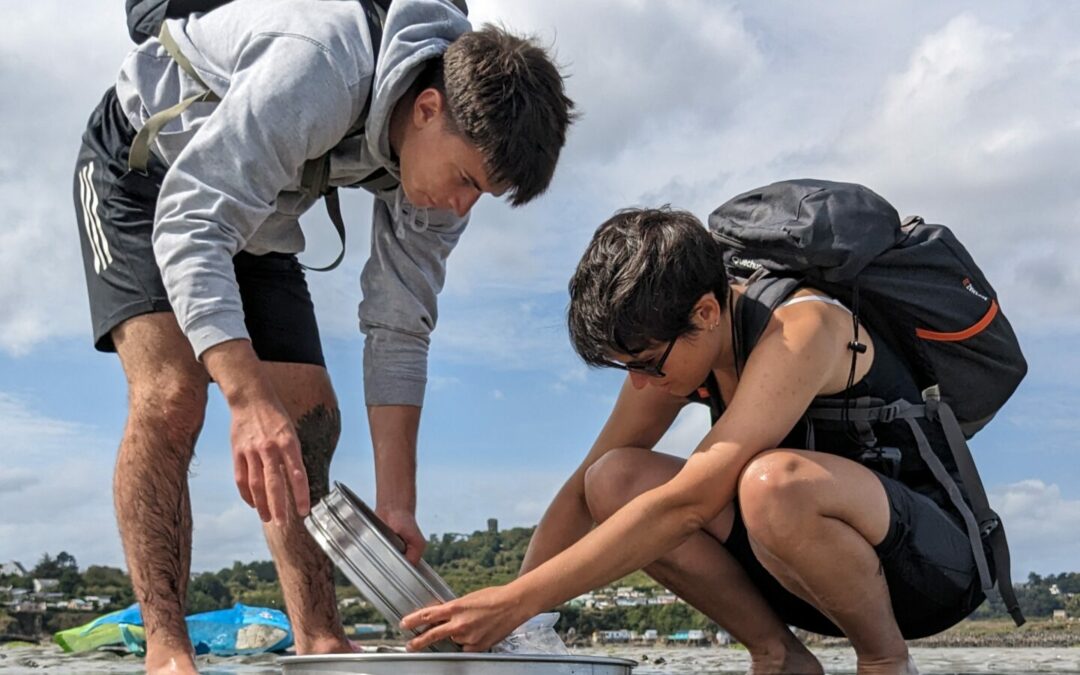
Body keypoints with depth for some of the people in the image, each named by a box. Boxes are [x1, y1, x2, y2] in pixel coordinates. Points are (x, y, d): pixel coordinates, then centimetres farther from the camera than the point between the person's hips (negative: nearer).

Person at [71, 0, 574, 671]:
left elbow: (398, 331, -12)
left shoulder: (452, 140, -16)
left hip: (255, 217, 7)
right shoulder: (317, 68, -40)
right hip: (141, 169, -6)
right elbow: (189, 222, -42)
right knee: (171, 394, -23)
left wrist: (396, 504, -16)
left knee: (310, 415, -3)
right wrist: (248, 397, -54)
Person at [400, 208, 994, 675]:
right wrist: (497, 617, -10)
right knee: (615, 481, -14)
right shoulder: (669, 346, -3)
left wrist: (518, 600, -33)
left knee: (773, 481, -39)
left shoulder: (801, 327, -28)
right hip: (822, 566, 7)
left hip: (936, 558, -7)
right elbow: (583, 491, 2)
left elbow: (689, 502, -35)